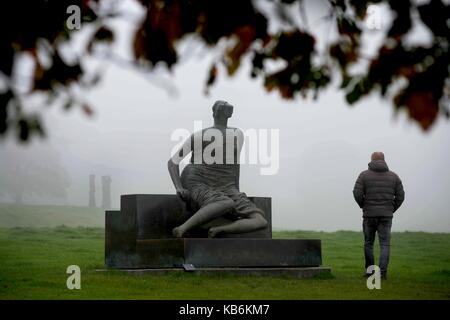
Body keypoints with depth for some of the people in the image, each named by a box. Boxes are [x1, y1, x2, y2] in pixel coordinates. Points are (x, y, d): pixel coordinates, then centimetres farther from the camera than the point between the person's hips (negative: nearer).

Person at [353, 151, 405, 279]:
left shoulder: (364, 175, 0)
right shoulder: (393, 176, 6)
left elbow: (357, 193, -9)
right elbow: (400, 196, 2)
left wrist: (364, 206, 7)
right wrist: (391, 209, 13)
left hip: (369, 215, -1)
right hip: (386, 216, 1)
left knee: (368, 243, 13)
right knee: (385, 244, 0)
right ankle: (383, 271, -12)